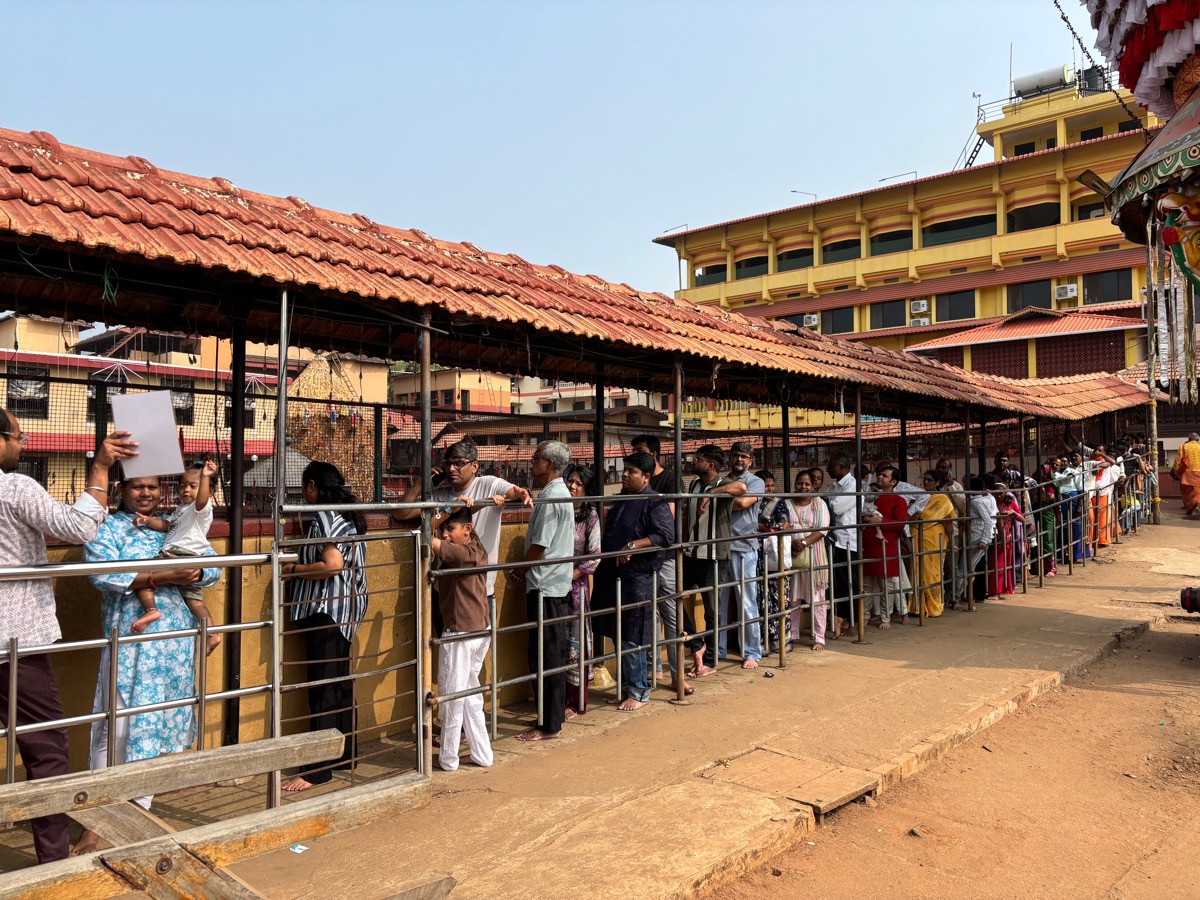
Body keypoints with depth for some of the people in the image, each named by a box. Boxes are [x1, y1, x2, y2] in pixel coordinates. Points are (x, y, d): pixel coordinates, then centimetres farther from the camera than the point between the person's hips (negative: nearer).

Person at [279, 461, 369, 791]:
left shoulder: (323, 517, -13)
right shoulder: (349, 517, 15)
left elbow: (332, 565, -23)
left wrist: (294, 570, -11)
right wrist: (303, 567, 20)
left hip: (326, 610, -10)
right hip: (347, 609, 10)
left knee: (323, 690, -7)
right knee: (341, 683, 15)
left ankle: (318, 769, -3)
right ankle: (346, 753, 24)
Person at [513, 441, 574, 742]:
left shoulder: (551, 497, -17)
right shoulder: (562, 493, 13)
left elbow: (539, 545, -17)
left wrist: (520, 570, -1)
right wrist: (525, 570, 14)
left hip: (544, 586, -10)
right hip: (559, 584, 10)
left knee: (544, 656, -3)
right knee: (555, 652, 16)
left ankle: (548, 725, 3)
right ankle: (557, 713, 25)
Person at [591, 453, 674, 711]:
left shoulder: (655, 503, -8)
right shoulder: (621, 500, 17)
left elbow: (666, 535, -21)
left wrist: (633, 546, -26)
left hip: (636, 579, -8)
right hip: (613, 577, 8)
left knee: (631, 639, -3)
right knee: (618, 636, 13)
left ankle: (639, 692, 11)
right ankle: (627, 687, 26)